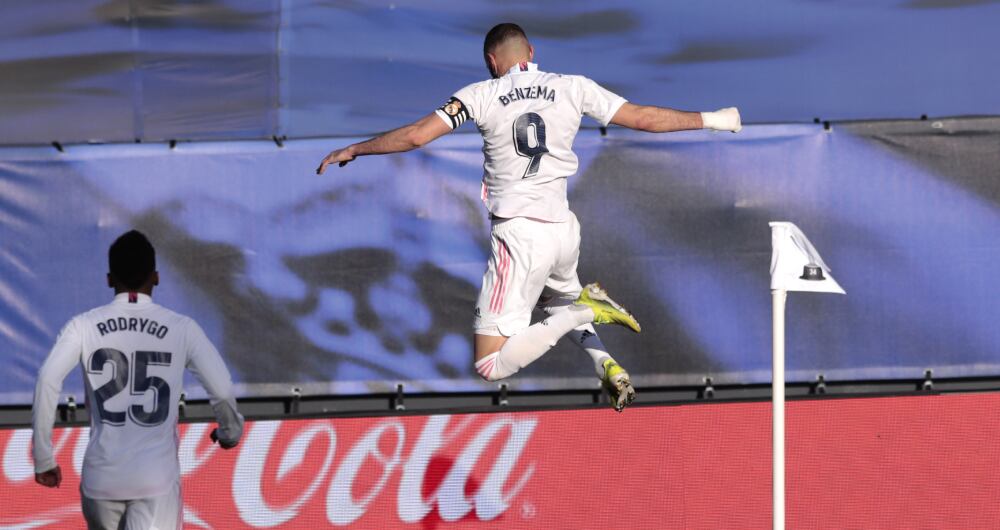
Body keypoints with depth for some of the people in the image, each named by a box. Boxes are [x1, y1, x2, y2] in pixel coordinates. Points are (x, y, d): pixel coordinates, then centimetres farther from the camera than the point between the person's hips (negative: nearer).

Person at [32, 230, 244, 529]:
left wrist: (43, 459, -3)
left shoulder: (84, 327, 2)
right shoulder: (181, 328, 0)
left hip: (101, 478, 2)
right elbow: (222, 390, -3)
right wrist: (230, 432, 19)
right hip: (157, 479, -2)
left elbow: (48, 381, -10)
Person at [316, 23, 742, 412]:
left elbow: (415, 135, -7)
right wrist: (711, 120, 23)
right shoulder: (572, 88, 5)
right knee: (560, 296, 39)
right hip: (563, 229, 5)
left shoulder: (482, 95, -2)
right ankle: (606, 366, 10)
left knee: (491, 366, -4)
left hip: (519, 236, -5)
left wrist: (351, 151, 8)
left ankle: (580, 314, -19)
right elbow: (643, 118, 9)